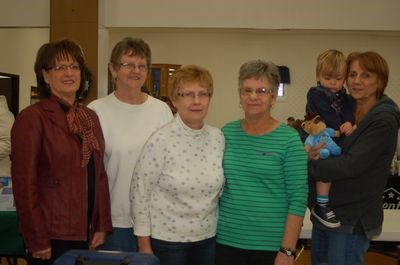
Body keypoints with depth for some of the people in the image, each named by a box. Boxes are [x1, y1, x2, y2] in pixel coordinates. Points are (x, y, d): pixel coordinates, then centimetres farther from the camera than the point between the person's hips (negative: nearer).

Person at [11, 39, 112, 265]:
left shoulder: (90, 117, 9)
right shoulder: (33, 118, -11)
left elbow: (100, 175, 10)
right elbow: (24, 184, -13)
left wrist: (102, 227, 4)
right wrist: (37, 241, -13)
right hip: (51, 238, -6)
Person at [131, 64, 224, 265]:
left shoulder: (218, 138, 0)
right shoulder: (160, 141, -15)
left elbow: (219, 189, 9)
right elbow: (140, 193, -12)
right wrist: (144, 245, -10)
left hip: (207, 239, 5)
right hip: (166, 240, -4)